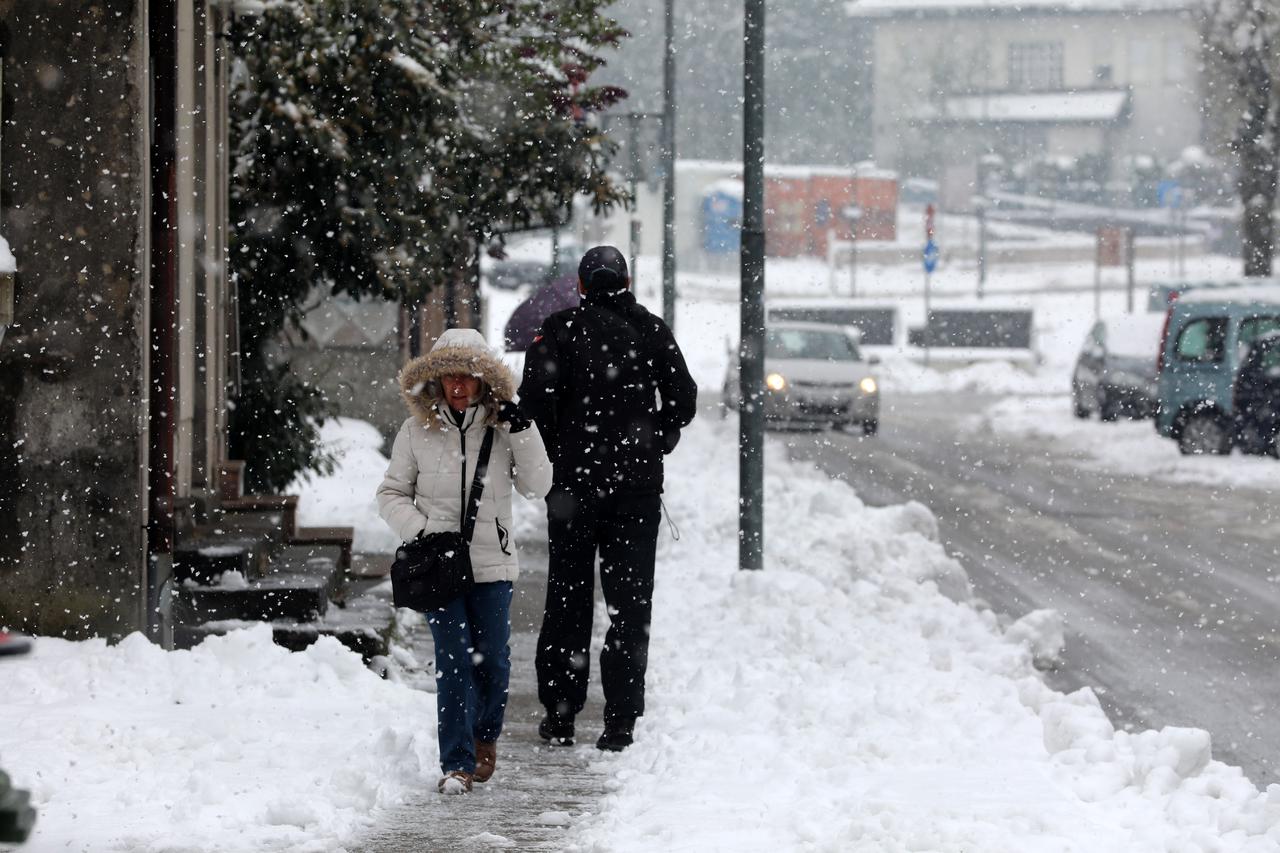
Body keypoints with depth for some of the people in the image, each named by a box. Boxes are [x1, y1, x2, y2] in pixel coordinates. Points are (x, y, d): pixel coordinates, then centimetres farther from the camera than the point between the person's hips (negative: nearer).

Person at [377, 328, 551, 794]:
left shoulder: (500, 428, 2)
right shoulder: (417, 432, 1)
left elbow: (537, 487, 1)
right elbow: (391, 494, 8)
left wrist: (523, 434, -10)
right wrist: (420, 529, -8)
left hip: (491, 562, 1)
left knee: (492, 659, 2)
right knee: (454, 659, -9)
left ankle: (485, 737, 29)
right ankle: (457, 763, -6)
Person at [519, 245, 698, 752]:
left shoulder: (559, 330, -3)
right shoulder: (652, 330, 2)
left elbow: (534, 400, -13)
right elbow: (683, 400, 1)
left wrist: (555, 457, 1)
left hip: (575, 480, -1)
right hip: (639, 482, 1)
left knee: (568, 596, 9)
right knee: (630, 600, 4)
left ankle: (560, 714, 10)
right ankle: (620, 722, 0)